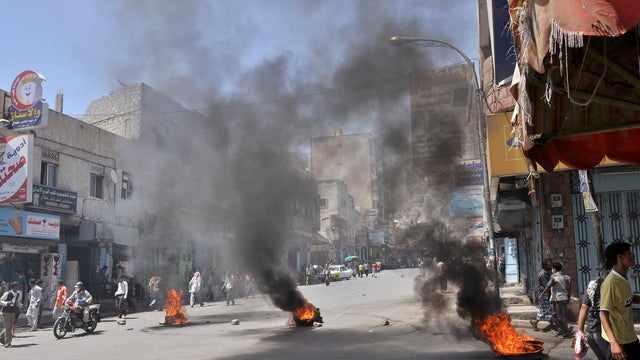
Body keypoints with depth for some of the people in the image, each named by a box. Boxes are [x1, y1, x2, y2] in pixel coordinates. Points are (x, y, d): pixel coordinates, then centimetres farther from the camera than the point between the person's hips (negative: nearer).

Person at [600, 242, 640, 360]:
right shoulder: (611, 283, -25)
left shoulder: (623, 279, 3)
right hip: (619, 339, -9)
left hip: (630, 336, 9)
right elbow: (603, 314, -27)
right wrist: (614, 343, -33)